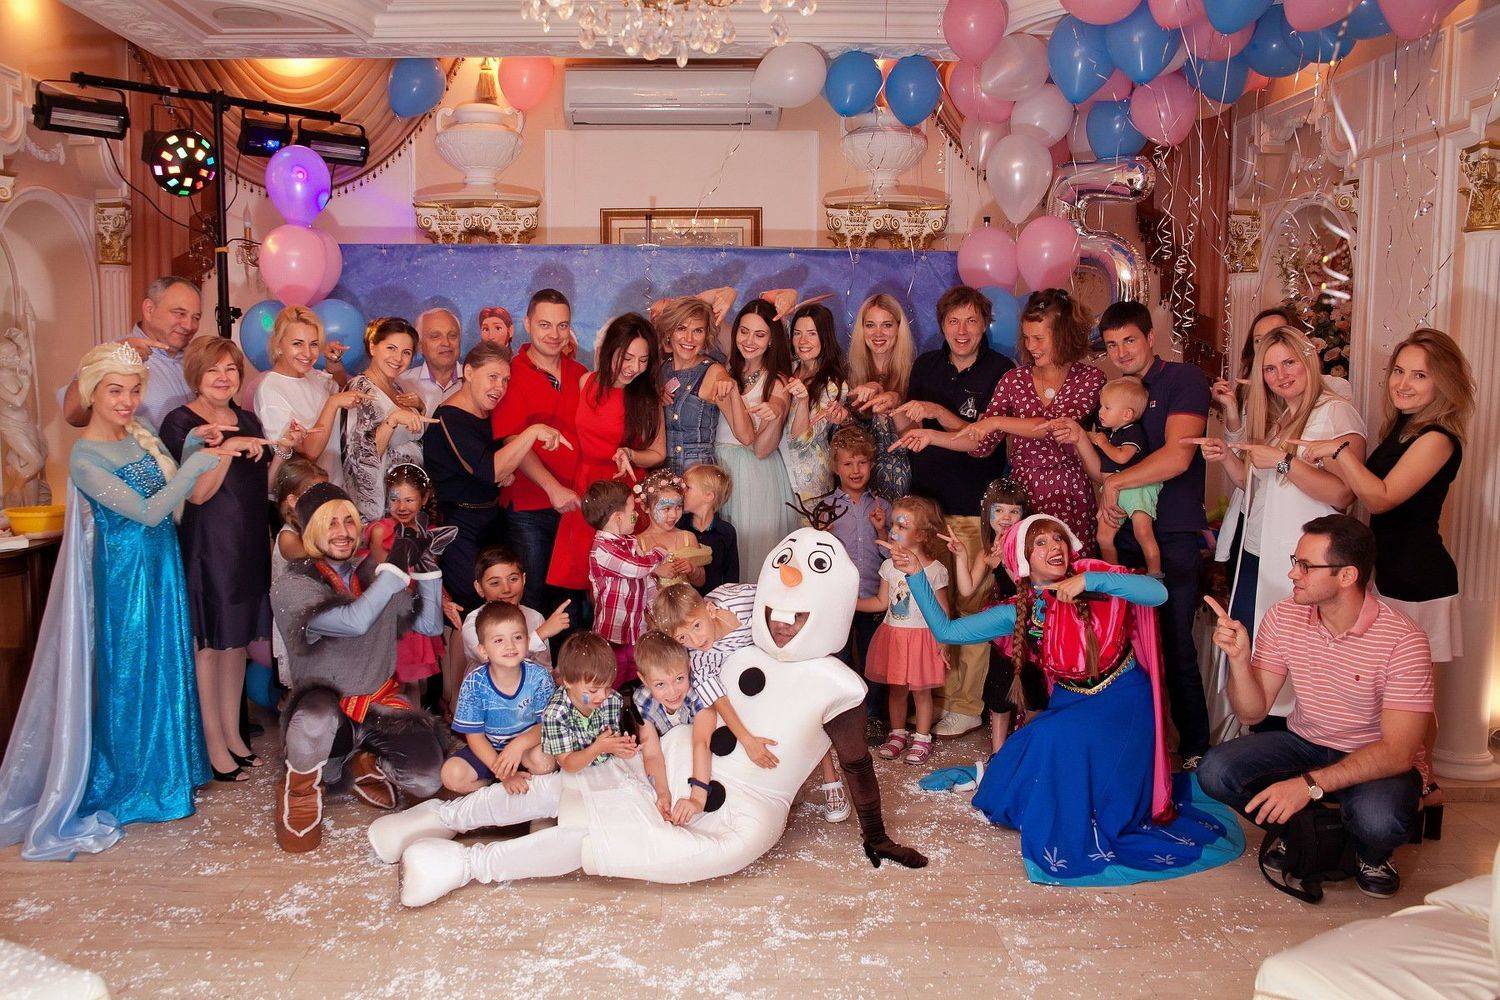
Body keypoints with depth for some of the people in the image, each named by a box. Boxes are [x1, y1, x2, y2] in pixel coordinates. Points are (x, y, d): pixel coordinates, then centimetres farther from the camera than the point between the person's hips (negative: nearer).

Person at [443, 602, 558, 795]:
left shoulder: (539, 676, -19)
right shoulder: (475, 683, -19)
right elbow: (475, 736, -13)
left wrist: (518, 745, -33)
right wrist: (504, 775, -23)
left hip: (528, 743, 0)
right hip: (488, 749, 0)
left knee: (545, 761, -32)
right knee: (452, 775, -23)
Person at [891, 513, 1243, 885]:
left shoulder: (1095, 578, -10)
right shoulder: (1018, 611, -2)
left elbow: (1157, 592, -26)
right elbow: (946, 630, -3)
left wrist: (1089, 581, -34)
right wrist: (916, 575, -11)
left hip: (1122, 700, -3)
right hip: (1069, 703, 4)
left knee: (1058, 740, -29)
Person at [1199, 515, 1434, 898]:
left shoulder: (1403, 639, -22)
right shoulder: (1283, 618, -8)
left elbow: (1398, 751, -26)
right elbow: (1253, 712, -4)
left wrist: (1311, 783, -37)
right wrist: (1239, 657, -24)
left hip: (1378, 761, -4)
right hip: (1304, 744, 4)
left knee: (1377, 818, -37)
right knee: (1215, 771, -21)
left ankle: (1372, 855, 3)